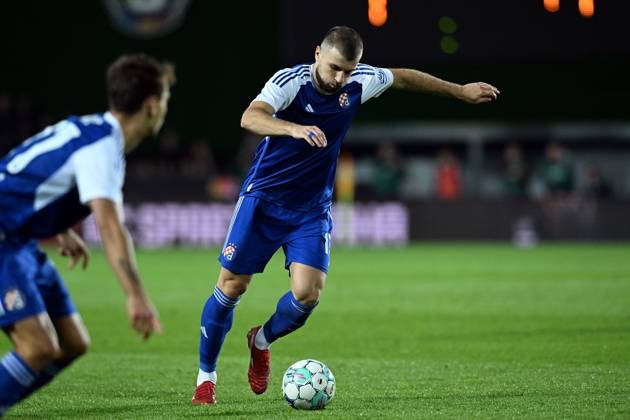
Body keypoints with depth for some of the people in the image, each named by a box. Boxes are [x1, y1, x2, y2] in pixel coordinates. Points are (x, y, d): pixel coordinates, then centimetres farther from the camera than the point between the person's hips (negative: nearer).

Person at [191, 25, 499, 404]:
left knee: (308, 294, -12)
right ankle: (206, 375, 14)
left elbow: (403, 77, 14)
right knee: (232, 286, -4)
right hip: (262, 201, -3)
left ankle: (262, 341, 19)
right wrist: (295, 128, -56)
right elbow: (250, 118, -39)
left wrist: (460, 91, 22)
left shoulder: (358, 83, -6)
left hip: (311, 210, 3)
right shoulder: (290, 82, -20)